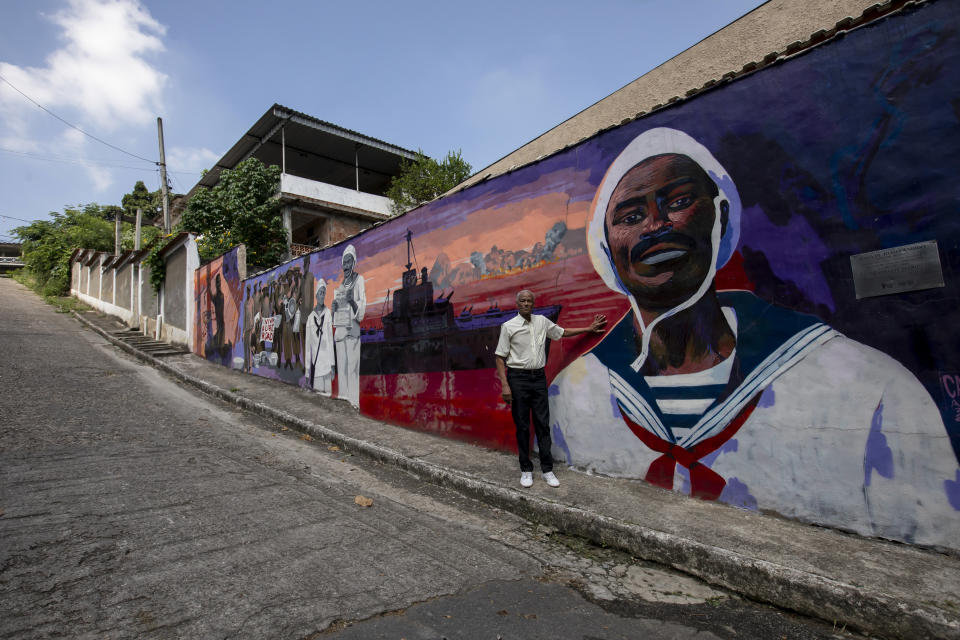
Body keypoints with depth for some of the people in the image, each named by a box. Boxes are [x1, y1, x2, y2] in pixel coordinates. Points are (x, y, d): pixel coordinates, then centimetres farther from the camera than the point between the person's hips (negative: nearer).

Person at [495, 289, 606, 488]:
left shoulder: (542, 321, 8)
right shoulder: (508, 326, -4)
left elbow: (563, 332, 24)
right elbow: (500, 358, -5)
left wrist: (589, 328, 25)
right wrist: (505, 385, -13)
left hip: (539, 377, 4)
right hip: (518, 378, -3)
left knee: (543, 424, 4)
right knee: (522, 426, 3)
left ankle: (547, 469, 14)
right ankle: (526, 470, 15)